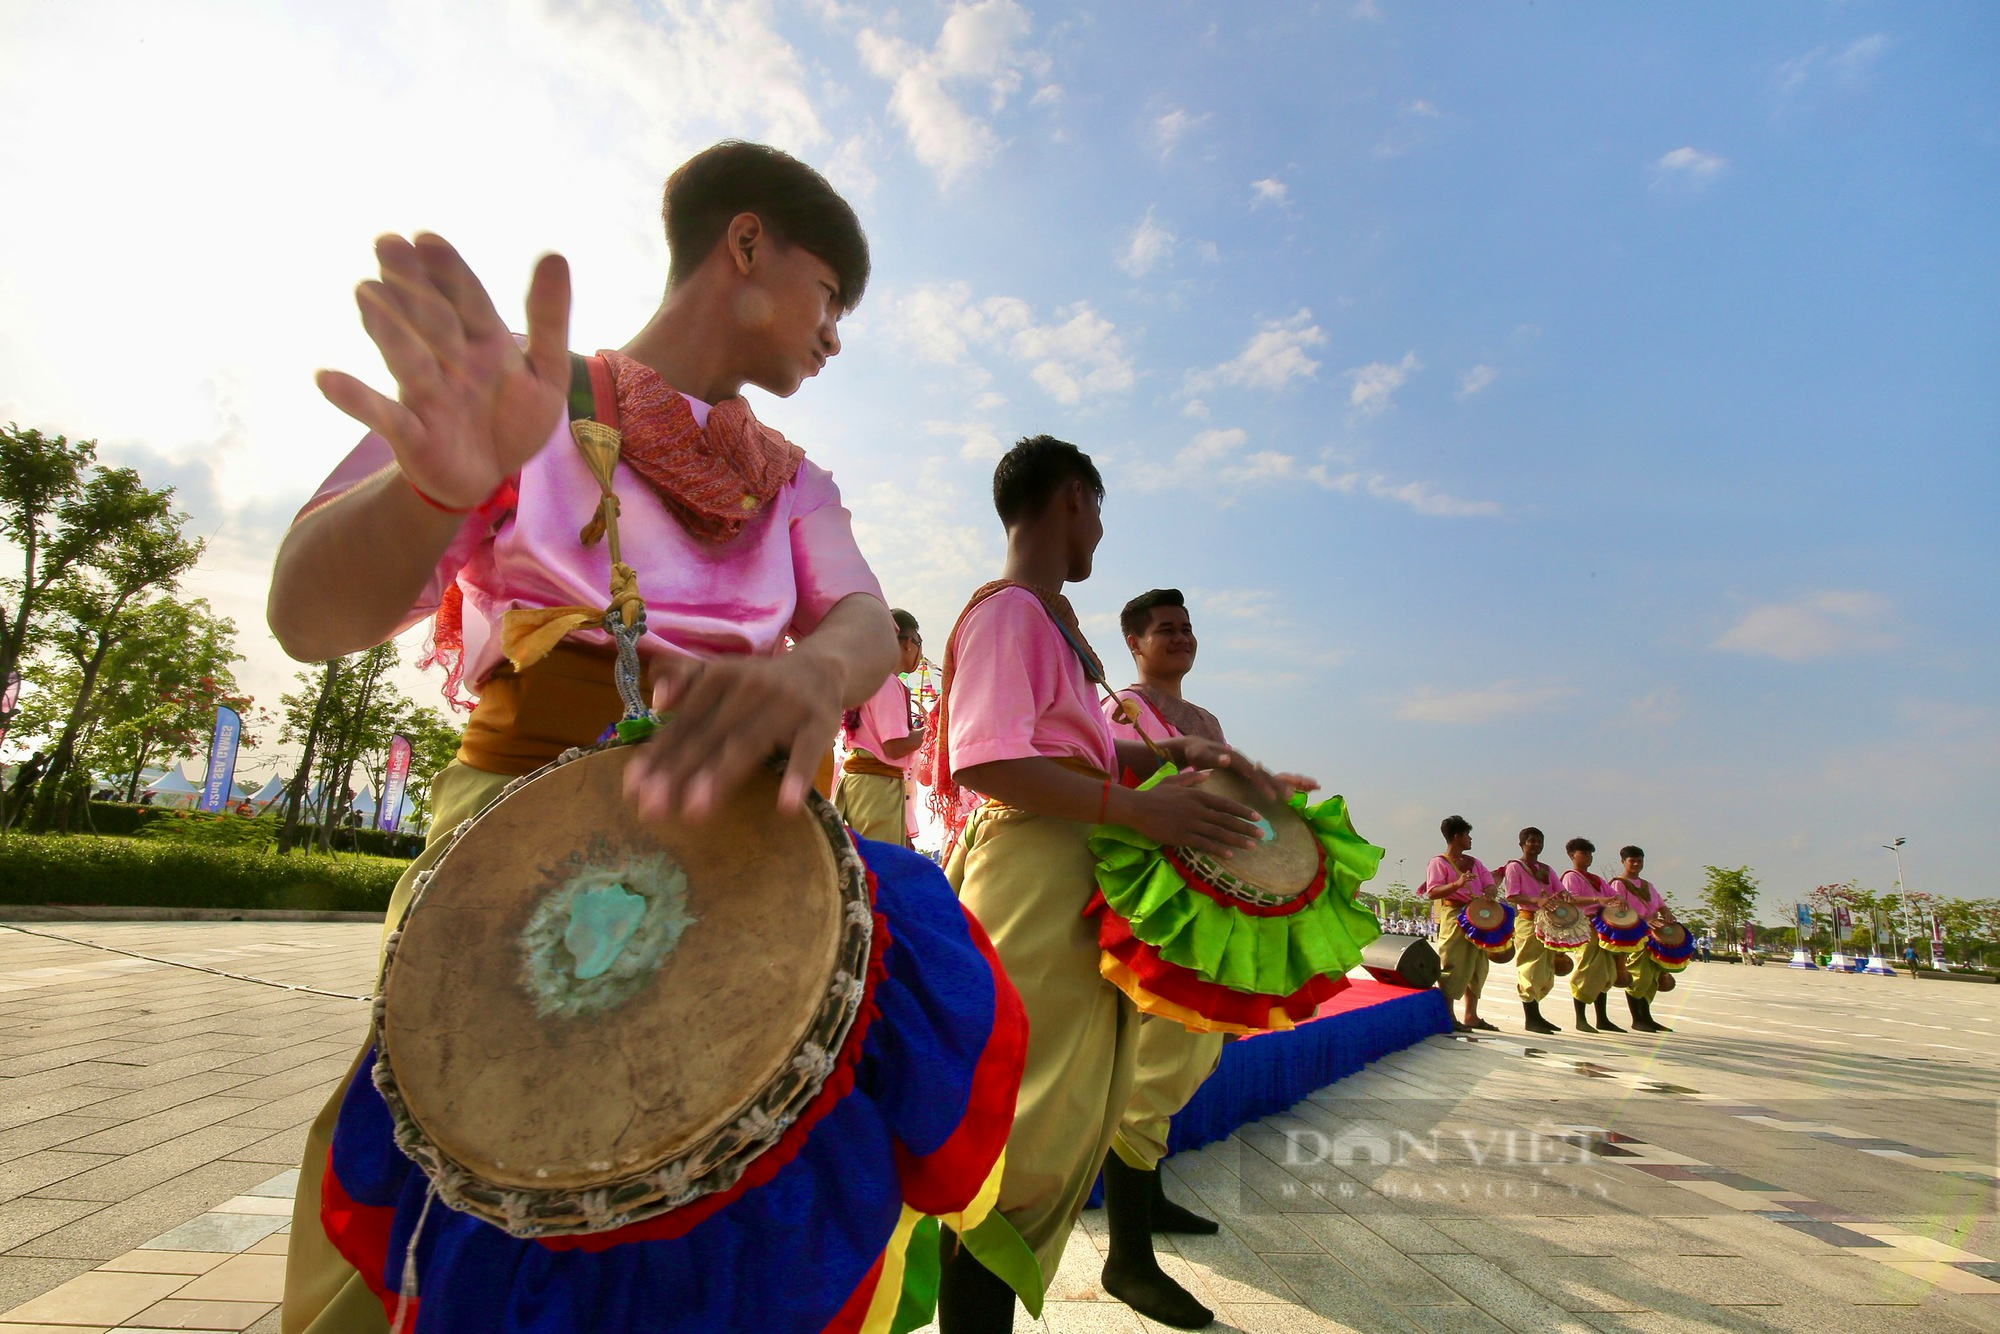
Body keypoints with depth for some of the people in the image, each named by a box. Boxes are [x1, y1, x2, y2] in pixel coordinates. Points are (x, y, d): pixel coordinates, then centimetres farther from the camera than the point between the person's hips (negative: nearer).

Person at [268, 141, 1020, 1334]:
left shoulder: (791, 483, 18)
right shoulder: (544, 398, 4)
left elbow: (866, 619, -2)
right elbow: (312, 617, -8)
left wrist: (813, 674, -26)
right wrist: (442, 478, -30)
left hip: (743, 821, 4)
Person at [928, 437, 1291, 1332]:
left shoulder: (1053, 614, 17)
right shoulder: (1009, 610, -12)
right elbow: (982, 760, -23)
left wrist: (1177, 753, 6)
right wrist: (1137, 807, -26)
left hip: (1081, 875, 10)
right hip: (1029, 868, -10)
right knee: (1019, 1125, -5)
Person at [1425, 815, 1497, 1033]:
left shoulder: (1473, 862, 17)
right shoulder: (1439, 862, -5)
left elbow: (1490, 884, 10)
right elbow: (1432, 893, -15)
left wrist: (1487, 895, -13)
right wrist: (1457, 884, -29)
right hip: (1453, 916, -8)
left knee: (1477, 966, 12)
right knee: (1453, 966, -9)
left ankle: (1471, 1016, 21)